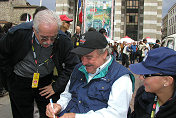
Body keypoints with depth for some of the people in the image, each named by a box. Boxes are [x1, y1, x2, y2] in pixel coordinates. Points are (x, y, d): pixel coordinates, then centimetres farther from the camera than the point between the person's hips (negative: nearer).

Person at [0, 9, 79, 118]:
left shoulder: (63, 41, -20)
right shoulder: (18, 33, -21)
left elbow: (73, 65, -11)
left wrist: (56, 87, -12)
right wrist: (10, 77, -3)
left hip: (47, 81, 1)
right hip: (19, 83, 0)